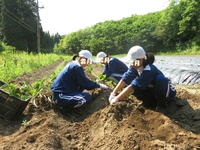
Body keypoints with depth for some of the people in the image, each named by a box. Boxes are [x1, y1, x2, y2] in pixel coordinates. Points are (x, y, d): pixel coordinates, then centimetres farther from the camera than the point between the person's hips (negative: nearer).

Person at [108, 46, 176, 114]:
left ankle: (162, 105, -15)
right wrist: (113, 93, -27)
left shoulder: (149, 70, -36)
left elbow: (134, 86, -39)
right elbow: (125, 79, -18)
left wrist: (117, 99, -37)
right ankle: (149, 101, 4)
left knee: (159, 78, -38)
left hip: (167, 93, -6)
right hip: (152, 91, 6)